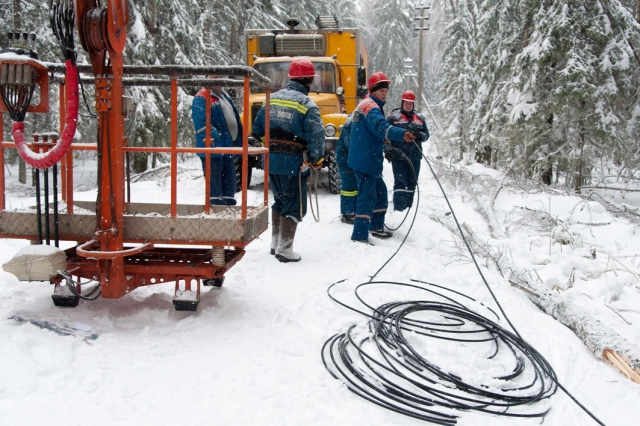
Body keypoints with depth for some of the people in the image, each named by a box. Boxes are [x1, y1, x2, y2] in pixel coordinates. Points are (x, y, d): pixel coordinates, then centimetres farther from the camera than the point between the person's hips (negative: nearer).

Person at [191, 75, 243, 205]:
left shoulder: (225, 97, 19)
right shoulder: (201, 98, -8)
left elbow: (234, 120, 23)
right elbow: (201, 124, -20)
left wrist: (238, 143, 14)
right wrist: (217, 137, -27)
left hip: (227, 148, 9)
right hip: (213, 150, -9)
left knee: (229, 184, 15)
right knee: (214, 185, -5)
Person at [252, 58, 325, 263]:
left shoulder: (273, 98, 7)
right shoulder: (306, 104, -13)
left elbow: (257, 128, 12)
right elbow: (316, 135, -19)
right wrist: (317, 159, -4)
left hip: (271, 160, 7)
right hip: (294, 162, -7)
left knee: (279, 200, 22)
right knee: (295, 206, 4)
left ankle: (275, 242, 30)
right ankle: (284, 249, 5)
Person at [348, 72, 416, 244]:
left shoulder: (366, 104, 18)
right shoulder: (371, 106, -16)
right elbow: (380, 126, -37)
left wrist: (382, 140, 18)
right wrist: (401, 133, -51)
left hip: (369, 160, 11)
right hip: (365, 160, -11)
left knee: (380, 191, 20)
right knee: (367, 197, -10)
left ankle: (376, 226, 32)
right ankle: (359, 235, -9)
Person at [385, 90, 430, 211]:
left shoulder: (420, 118, 14)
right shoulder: (393, 117, 3)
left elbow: (426, 134, 14)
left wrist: (419, 135, -10)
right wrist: (387, 150, -11)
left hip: (415, 157, 4)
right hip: (398, 156, -4)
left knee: (412, 183, 9)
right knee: (400, 182, -11)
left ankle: (408, 207, 19)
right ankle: (398, 208, -12)